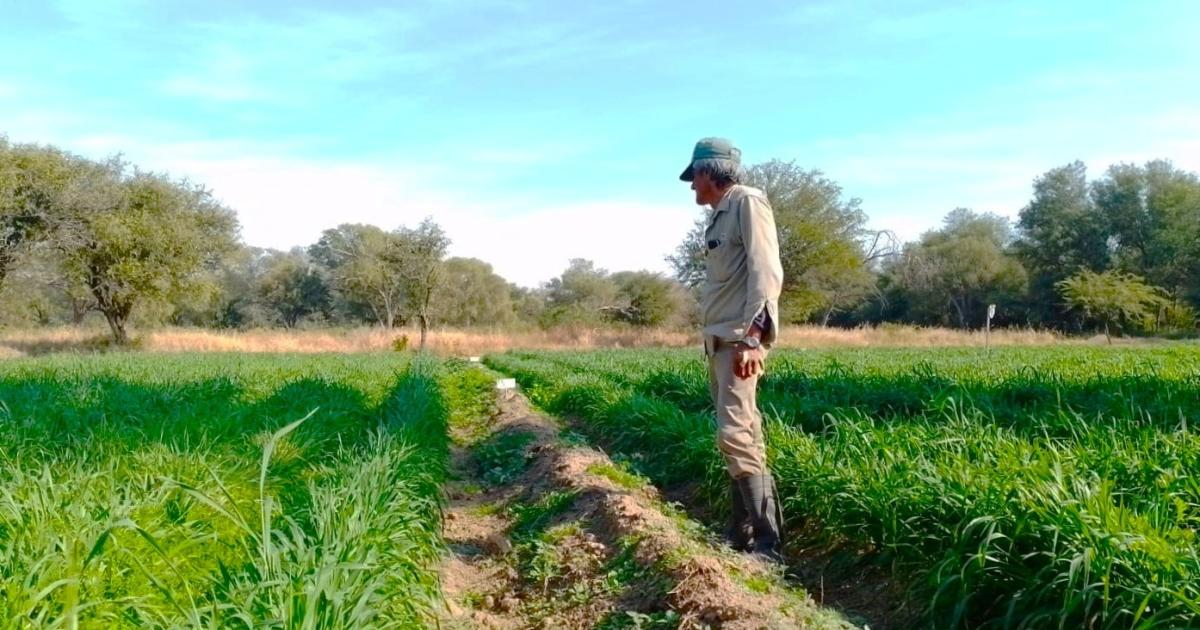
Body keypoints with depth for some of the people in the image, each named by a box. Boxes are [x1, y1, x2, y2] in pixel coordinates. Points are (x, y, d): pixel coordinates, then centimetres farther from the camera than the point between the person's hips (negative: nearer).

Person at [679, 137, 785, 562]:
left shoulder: (747, 202, -5)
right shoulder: (718, 216, 20)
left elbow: (766, 273, -16)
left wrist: (752, 338, -25)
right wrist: (714, 338, 11)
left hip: (740, 339, -9)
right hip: (719, 339, 9)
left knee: (736, 435, -16)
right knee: (740, 436, 10)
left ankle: (767, 542, -11)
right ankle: (741, 533, 16)